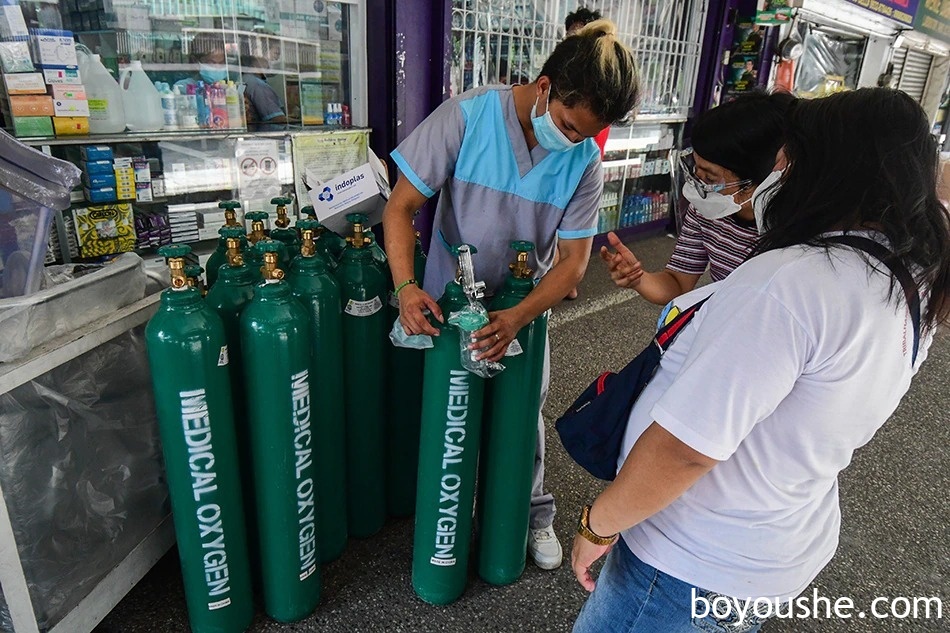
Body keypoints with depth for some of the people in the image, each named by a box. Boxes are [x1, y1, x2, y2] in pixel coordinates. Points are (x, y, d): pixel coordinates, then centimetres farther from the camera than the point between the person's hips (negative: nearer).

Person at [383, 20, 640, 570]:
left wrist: (517, 318, -30)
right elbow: (402, 205, -18)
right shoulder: (467, 117, -22)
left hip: (526, 307, 2)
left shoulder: (585, 159, -14)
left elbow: (575, 258, -14)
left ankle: (535, 512, 40)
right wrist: (406, 285, -33)